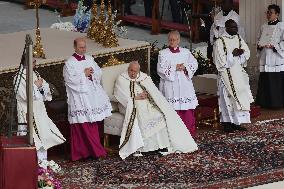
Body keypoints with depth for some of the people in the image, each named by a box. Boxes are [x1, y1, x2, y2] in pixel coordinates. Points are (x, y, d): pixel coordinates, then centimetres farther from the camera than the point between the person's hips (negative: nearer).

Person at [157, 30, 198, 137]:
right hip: (170, 86, -3)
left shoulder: (186, 52, 10)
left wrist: (185, 67, -11)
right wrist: (174, 68, -15)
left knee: (188, 110, 3)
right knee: (174, 109, -5)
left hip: (185, 85, 3)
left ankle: (190, 132, 13)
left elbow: (194, 64, 7)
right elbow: (161, 69, -9)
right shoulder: (163, 53, 0)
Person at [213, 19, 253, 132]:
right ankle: (227, 124, 2)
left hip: (239, 74, 6)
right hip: (227, 75, -6)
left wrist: (240, 53, -15)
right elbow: (221, 60, -14)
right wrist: (233, 54, -15)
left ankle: (236, 123, 11)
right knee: (228, 98, -4)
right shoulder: (220, 42, -9)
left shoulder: (239, 39, 10)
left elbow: (247, 53, 5)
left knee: (241, 97, 4)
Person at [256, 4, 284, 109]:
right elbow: (259, 40, 22)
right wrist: (260, 45, 0)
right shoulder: (264, 27, 15)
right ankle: (266, 102, 12)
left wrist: (274, 46, -20)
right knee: (265, 83, 5)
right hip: (265, 60, 6)